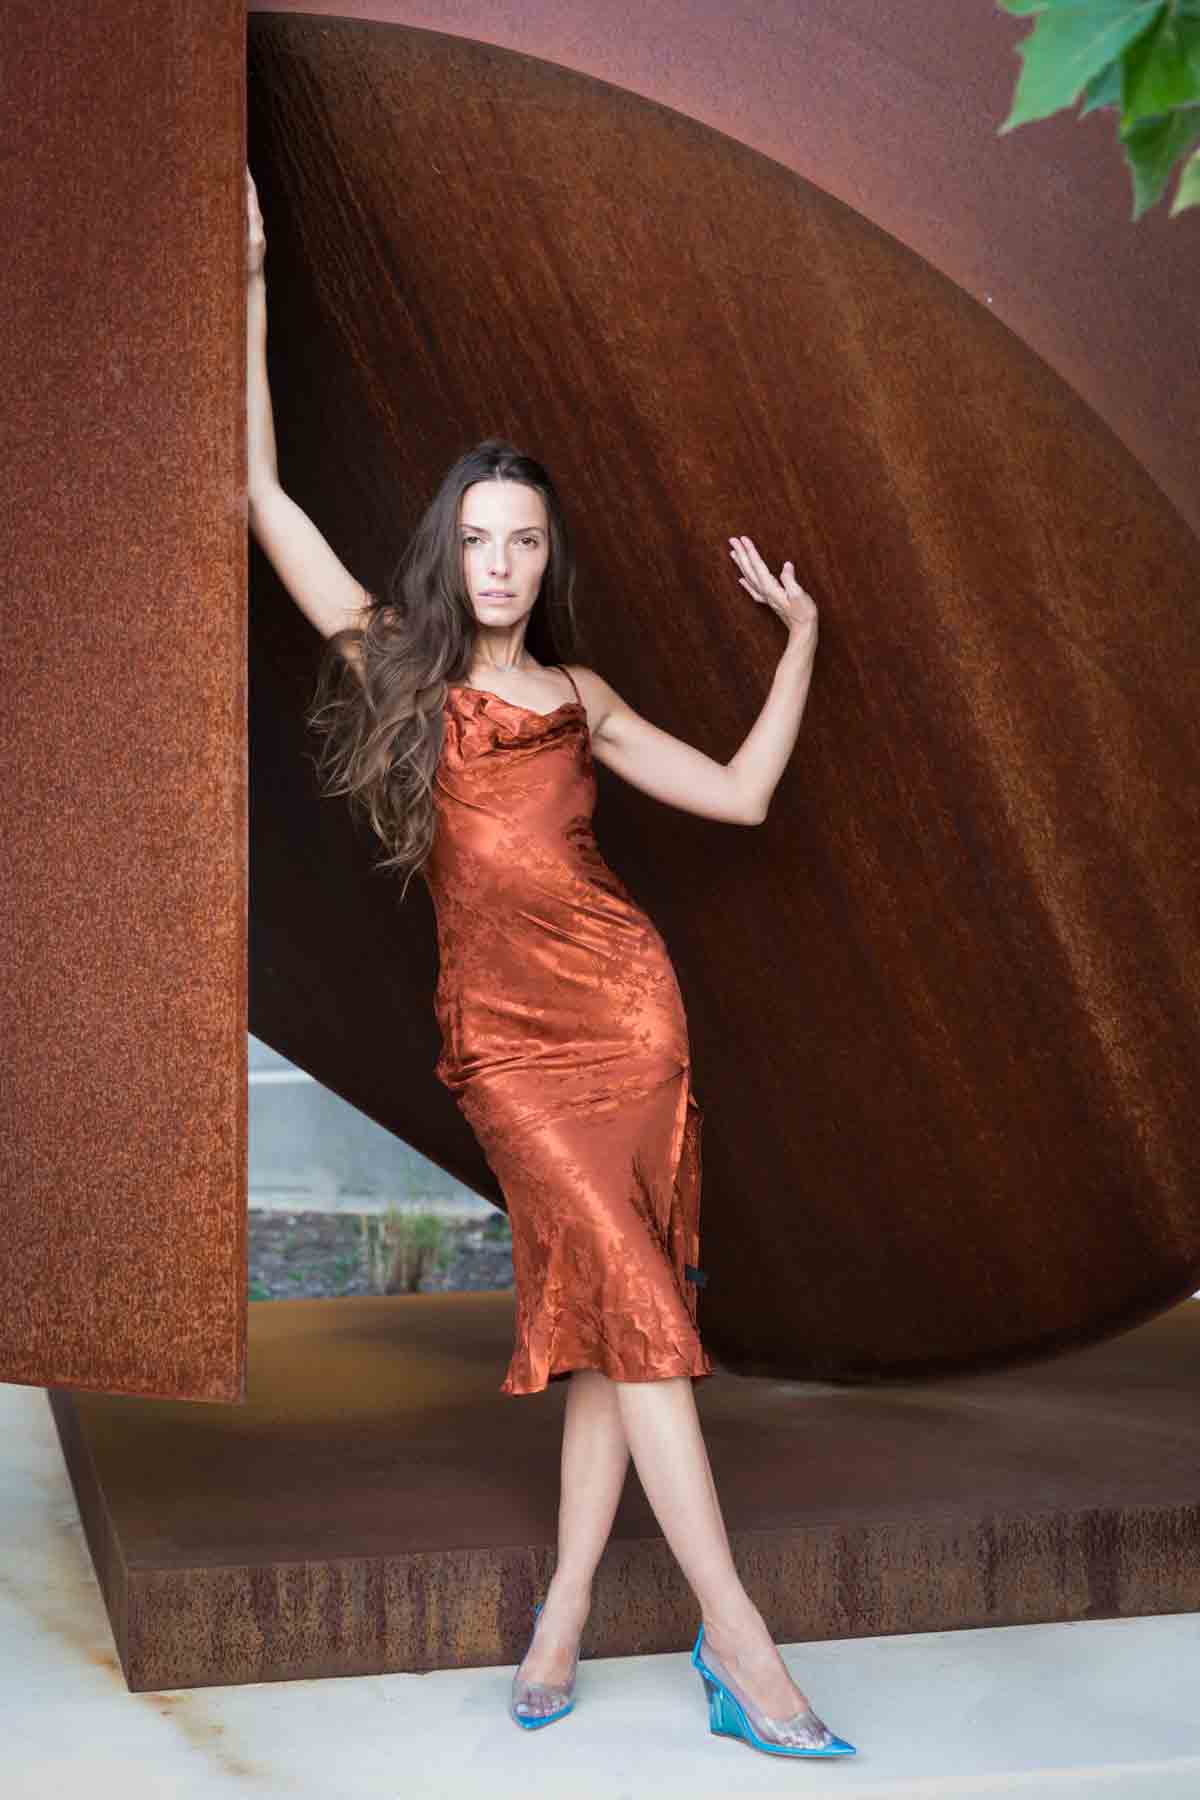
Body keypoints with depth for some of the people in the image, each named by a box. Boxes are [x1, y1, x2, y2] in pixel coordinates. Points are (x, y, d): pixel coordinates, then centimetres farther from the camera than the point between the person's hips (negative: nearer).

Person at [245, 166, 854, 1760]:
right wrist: (252, 288, 2)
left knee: (614, 1297, -4)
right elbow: (265, 495, 4)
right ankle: (738, 1632, -12)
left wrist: (801, 635, 13)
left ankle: (567, 1605, 4)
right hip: (502, 1027, -2)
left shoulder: (580, 700, 15)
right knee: (626, 1285, -13)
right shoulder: (395, 664, 9)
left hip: (625, 999, 3)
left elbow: (743, 794, 13)